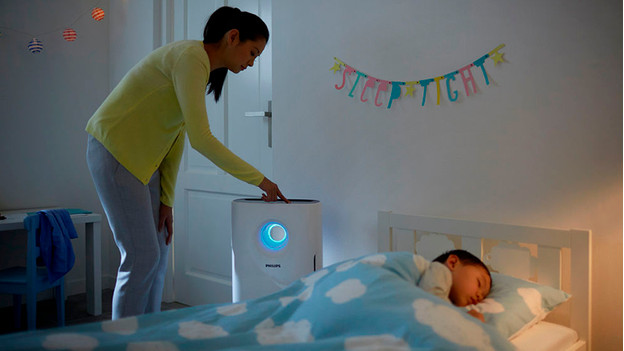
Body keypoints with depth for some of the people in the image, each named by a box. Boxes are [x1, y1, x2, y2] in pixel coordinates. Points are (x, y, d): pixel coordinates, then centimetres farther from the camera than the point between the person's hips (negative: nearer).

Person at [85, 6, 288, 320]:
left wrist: (166, 200, 5)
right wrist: (258, 179, -21)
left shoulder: (203, 67, 11)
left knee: (158, 251, 10)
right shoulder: (191, 57, -19)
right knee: (142, 256, -7)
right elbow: (200, 139, -26)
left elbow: (177, 135, 9)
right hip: (115, 152, -10)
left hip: (142, 158, 10)